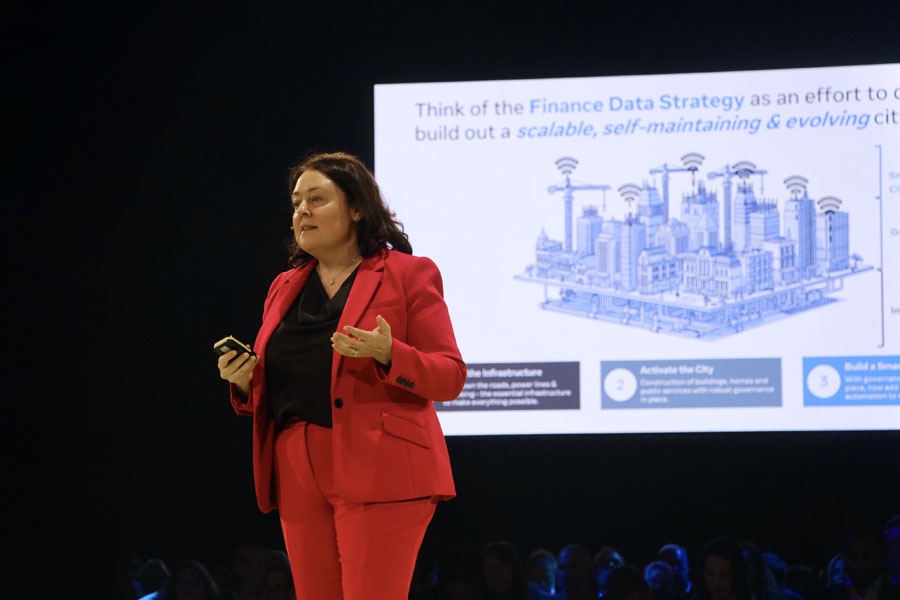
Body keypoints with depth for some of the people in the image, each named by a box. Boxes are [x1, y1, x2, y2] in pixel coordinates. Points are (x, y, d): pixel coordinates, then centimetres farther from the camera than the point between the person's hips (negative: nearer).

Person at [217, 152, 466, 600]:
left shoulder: (407, 274, 2)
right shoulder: (284, 288, 19)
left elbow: (450, 376, -3)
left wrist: (388, 355, -20)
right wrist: (244, 384, 1)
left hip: (377, 474, -6)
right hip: (301, 481, 6)